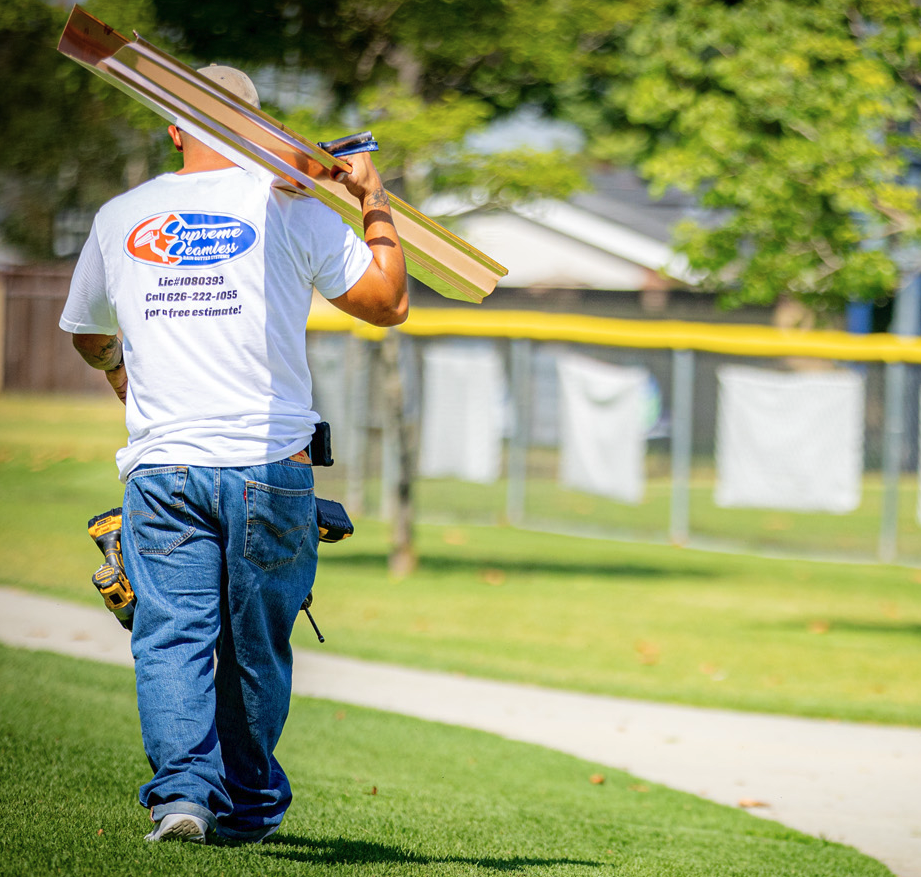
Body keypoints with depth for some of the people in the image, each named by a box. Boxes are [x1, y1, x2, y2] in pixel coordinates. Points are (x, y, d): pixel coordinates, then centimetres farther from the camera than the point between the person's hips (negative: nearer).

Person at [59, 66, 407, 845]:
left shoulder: (120, 218, 11)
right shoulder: (288, 208, 1)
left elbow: (85, 333, 27)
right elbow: (388, 301, 7)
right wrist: (374, 199, 19)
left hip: (162, 471, 1)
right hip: (269, 464, -1)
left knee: (171, 635, -1)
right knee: (256, 648, 9)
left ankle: (183, 787, -19)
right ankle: (249, 805, 17)